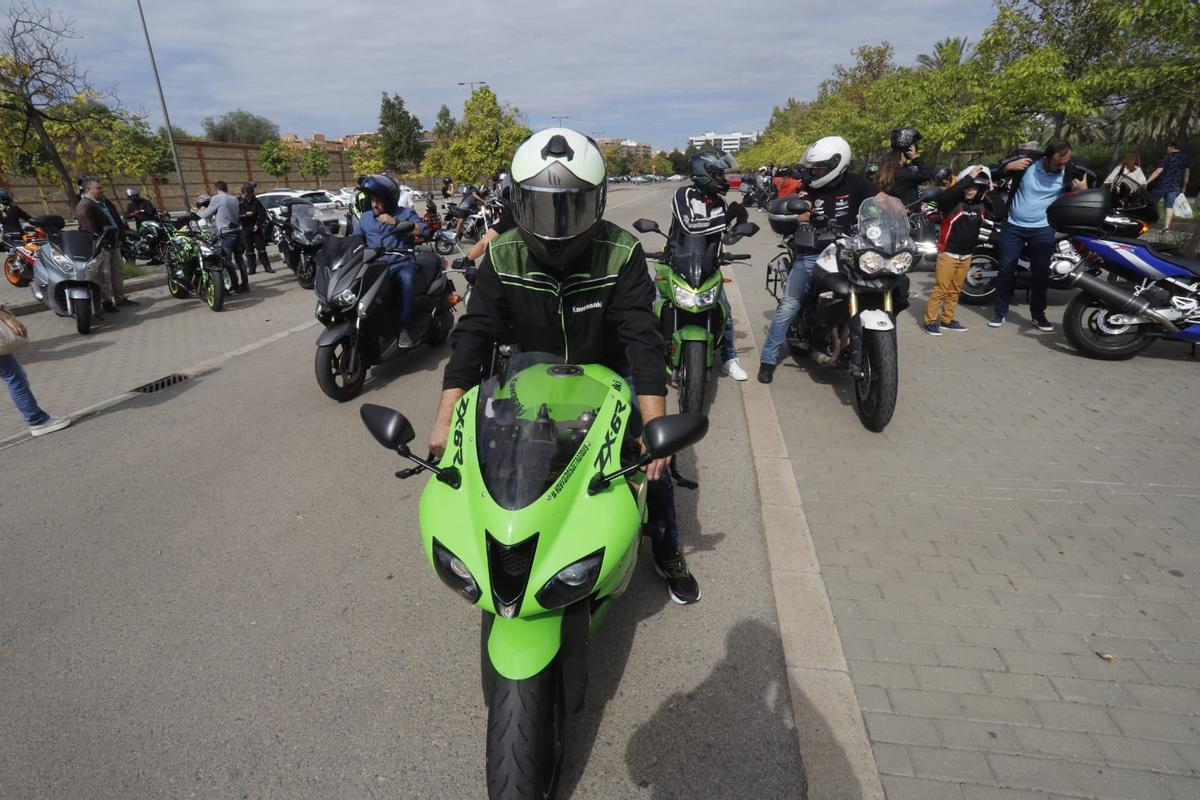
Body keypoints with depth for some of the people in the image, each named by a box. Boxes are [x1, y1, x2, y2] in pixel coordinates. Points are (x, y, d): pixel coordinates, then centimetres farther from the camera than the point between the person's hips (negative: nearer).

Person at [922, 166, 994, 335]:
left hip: (966, 256, 6)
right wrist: (969, 177, -29)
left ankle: (947, 320, 22)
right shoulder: (954, 202, -11)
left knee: (955, 290, 13)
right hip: (948, 254, -6)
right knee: (940, 289, -7)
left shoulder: (981, 205, 8)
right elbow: (944, 196, -32)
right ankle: (929, 321, -3)